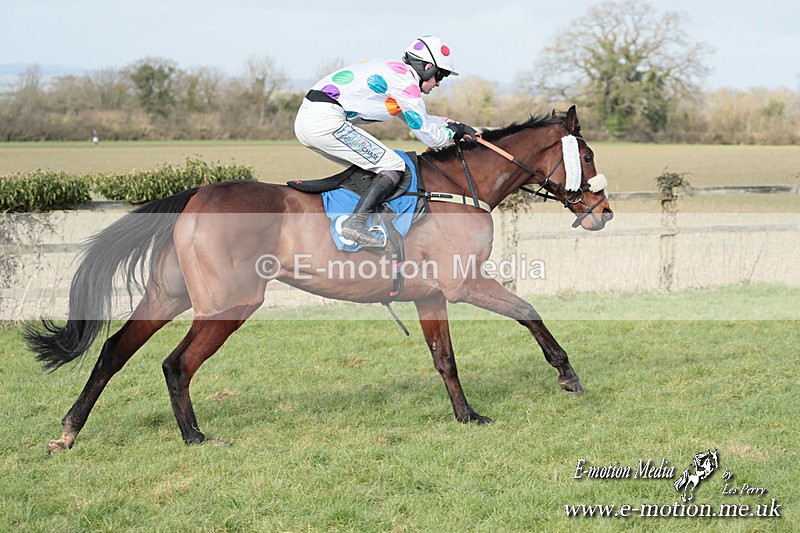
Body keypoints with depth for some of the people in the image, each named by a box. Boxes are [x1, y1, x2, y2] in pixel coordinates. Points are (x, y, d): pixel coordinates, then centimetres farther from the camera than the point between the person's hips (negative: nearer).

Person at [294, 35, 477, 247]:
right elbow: (430, 136, -1)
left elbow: (417, 118, 38)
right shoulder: (406, 81, -4)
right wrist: (452, 131, 17)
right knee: (393, 167, -6)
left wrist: (454, 124, 34)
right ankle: (356, 223, -19)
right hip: (326, 122, -10)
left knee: (369, 165, 22)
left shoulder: (392, 70, 25)